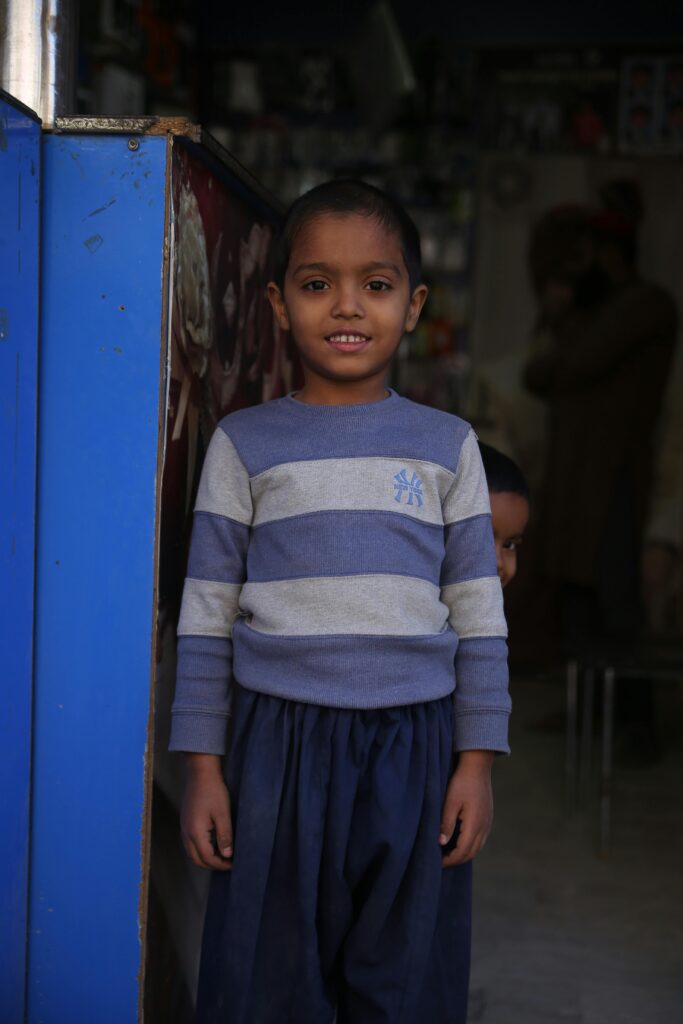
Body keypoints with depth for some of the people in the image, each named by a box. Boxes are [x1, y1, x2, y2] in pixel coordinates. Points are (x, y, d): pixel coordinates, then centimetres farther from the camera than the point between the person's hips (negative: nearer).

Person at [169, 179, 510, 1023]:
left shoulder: (447, 446, 6)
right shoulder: (244, 445, 3)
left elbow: (479, 618, 7)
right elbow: (207, 616, 4)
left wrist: (477, 761, 2)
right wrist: (202, 767, 0)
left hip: (413, 748, 1)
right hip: (280, 741, -1)